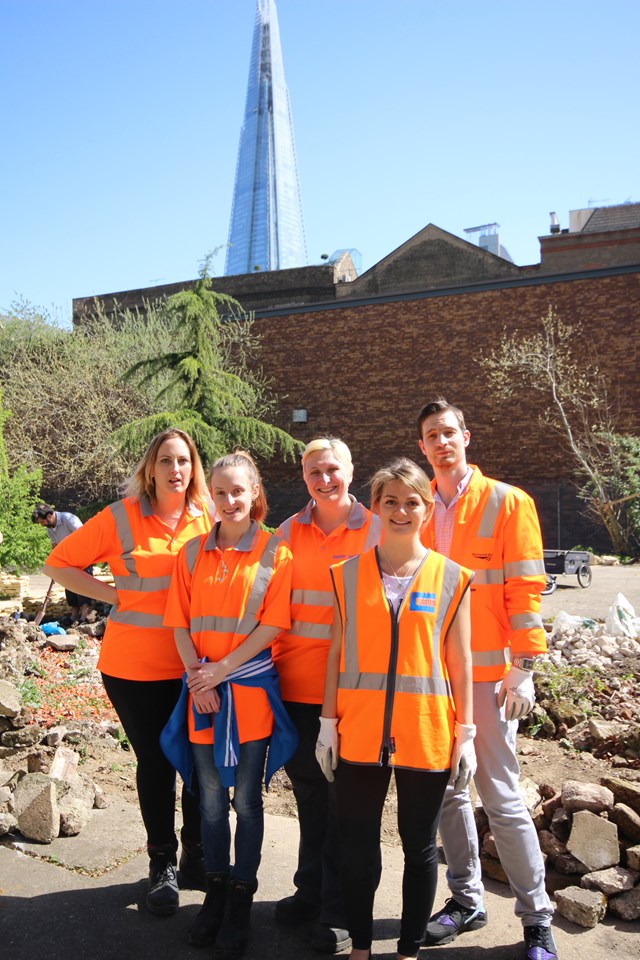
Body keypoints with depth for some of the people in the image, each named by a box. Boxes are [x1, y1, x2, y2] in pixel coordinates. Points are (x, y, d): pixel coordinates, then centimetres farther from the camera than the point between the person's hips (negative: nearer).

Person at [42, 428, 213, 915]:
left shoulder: (208, 519, -1)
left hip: (194, 666, 2)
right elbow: (59, 564, 0)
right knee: (156, 762, 10)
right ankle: (162, 865, 29)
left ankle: (196, 856, 33)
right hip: (135, 667, -2)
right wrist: (116, 594, -10)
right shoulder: (121, 518, -7)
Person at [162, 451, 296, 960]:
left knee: (247, 799, 8)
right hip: (203, 689, 3)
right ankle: (216, 891, 31)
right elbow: (180, 622, 3)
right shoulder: (193, 552, 6)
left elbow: (273, 624, -10)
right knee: (211, 798, 13)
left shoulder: (275, 552, -5)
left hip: (251, 688, -3)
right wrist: (198, 676, -9)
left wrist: (221, 670, -14)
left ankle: (241, 899, 24)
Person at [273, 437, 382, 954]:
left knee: (343, 794, 6)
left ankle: (338, 910, 23)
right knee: (307, 786, 16)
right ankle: (310, 889, 36)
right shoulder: (290, 531, 6)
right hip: (297, 682, 4)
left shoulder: (375, 529, -3)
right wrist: (276, 660, 5)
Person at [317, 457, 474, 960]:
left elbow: (460, 661, 2)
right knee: (357, 843, 11)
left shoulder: (451, 577, 0)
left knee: (420, 845, 12)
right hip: (359, 730, 1)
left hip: (426, 732, -1)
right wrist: (328, 721, 2)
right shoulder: (348, 574, 3)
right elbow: (336, 651, 4)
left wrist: (465, 732, 0)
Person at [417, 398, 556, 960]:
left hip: (488, 671, -4)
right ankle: (467, 900, 31)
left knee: (501, 796, 1)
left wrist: (522, 668, -12)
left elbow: (525, 588, -7)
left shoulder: (508, 503, -3)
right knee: (446, 791, 13)